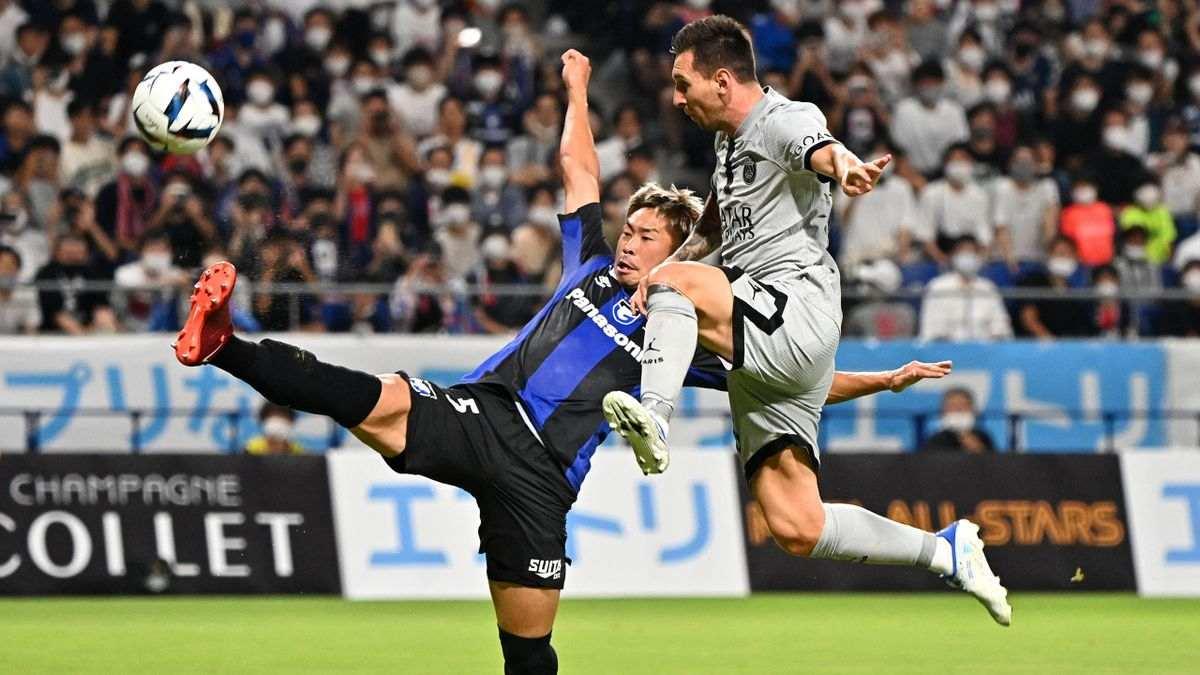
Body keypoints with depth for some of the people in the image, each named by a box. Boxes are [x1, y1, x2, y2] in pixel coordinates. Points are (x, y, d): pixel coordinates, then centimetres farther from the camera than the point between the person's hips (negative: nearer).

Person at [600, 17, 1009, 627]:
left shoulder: (785, 120, -6)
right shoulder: (730, 142, 23)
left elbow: (820, 150, -31)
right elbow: (712, 227, 38)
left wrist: (845, 166, -56)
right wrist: (664, 266, 16)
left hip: (797, 317, -9)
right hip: (761, 349, 9)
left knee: (676, 282, -31)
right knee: (796, 528, 1)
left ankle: (654, 417, -47)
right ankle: (946, 552, 14)